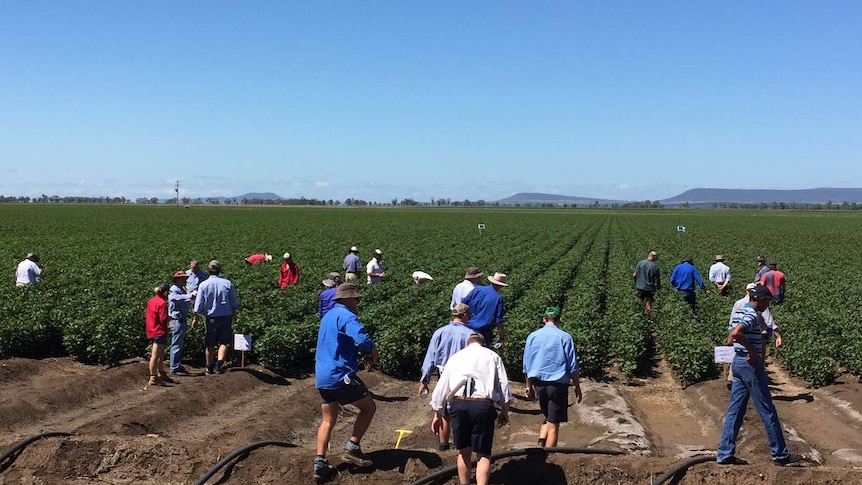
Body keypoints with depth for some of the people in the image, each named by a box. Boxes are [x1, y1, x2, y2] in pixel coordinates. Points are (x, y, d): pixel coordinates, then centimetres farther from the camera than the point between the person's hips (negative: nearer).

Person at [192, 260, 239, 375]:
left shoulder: (203, 285, -6)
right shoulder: (227, 283, -2)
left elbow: (199, 304, -4)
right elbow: (234, 302, 6)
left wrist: (195, 318, 6)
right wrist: (234, 314, 21)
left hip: (211, 317, 0)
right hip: (226, 316, 0)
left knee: (210, 345, 10)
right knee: (224, 342, 6)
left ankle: (210, 368, 19)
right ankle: (219, 364, -12)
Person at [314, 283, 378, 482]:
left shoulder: (328, 316, 18)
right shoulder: (346, 316, -13)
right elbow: (362, 339, -29)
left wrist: (364, 351, 15)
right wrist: (373, 351, -8)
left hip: (322, 377, 9)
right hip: (341, 376, -8)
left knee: (328, 420, 14)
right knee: (369, 407, 9)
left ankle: (320, 462, 3)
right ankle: (352, 447, 5)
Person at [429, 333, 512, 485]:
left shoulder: (456, 356, 21)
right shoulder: (492, 356, 18)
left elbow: (441, 386, 17)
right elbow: (503, 385, 10)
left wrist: (437, 414, 22)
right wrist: (505, 411, 17)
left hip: (458, 404, 2)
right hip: (483, 405, -2)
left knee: (464, 451, 17)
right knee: (483, 454, 5)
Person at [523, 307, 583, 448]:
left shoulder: (532, 336, 5)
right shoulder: (565, 337, -4)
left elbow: (526, 366, 9)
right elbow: (573, 367, -3)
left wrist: (529, 387, 17)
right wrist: (577, 387, 7)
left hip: (539, 383, 4)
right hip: (558, 383, -3)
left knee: (548, 418, 20)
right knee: (554, 424, 4)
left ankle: (541, 441, -2)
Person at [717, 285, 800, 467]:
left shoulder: (740, 311, 15)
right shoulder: (752, 314, -16)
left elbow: (730, 338, 21)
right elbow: (736, 333, -34)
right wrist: (752, 350, -23)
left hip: (737, 362, 10)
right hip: (750, 363, -10)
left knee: (735, 410, 9)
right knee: (767, 410, 1)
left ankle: (725, 454, 8)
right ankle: (780, 455, 10)